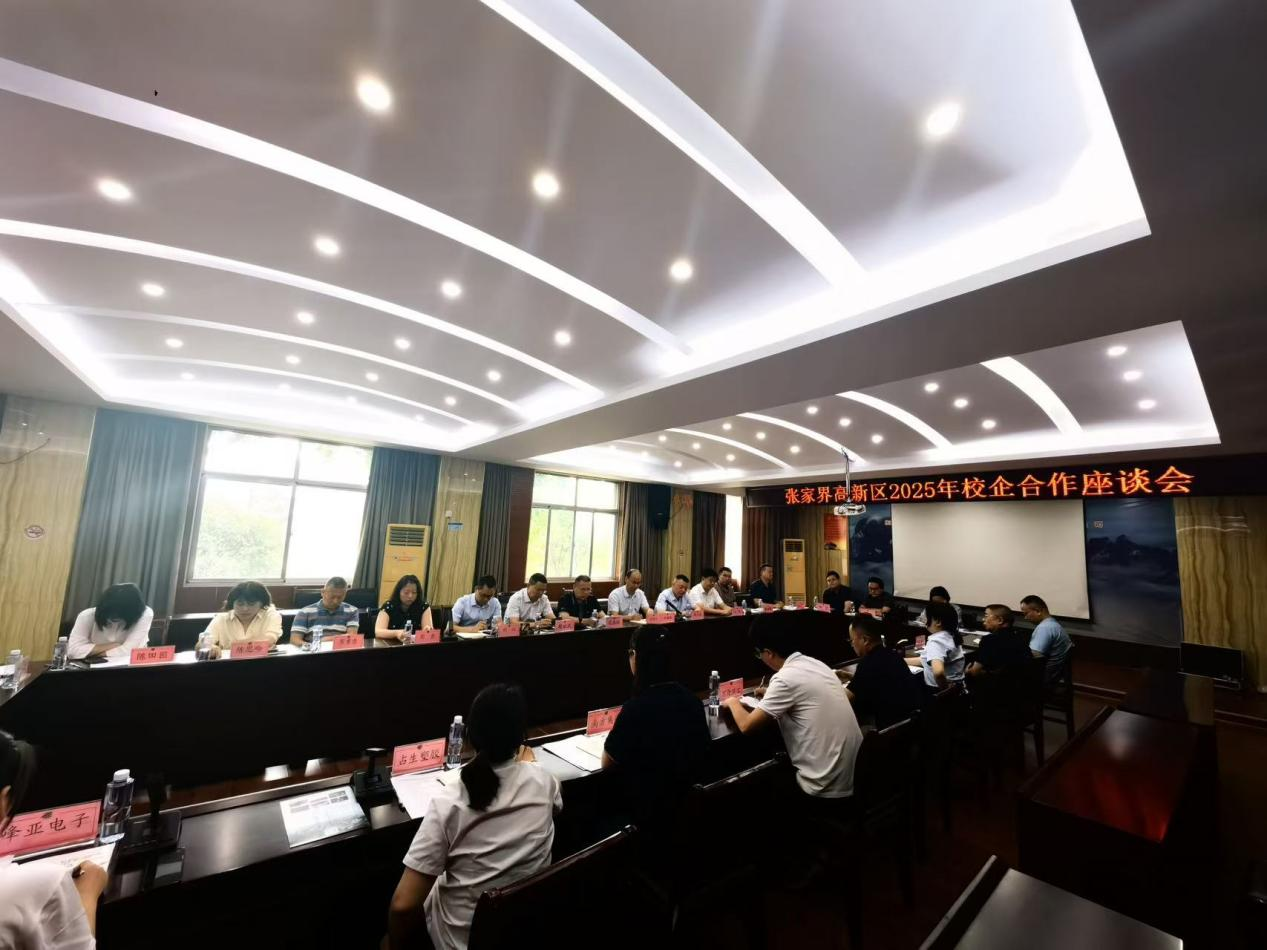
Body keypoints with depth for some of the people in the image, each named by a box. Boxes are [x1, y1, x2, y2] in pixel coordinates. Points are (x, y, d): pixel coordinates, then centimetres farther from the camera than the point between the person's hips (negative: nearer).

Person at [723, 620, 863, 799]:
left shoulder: (786, 677, -20)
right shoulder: (815, 664, 4)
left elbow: (747, 725, -15)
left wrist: (733, 702, 4)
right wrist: (772, 694, 28)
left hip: (827, 787, -7)